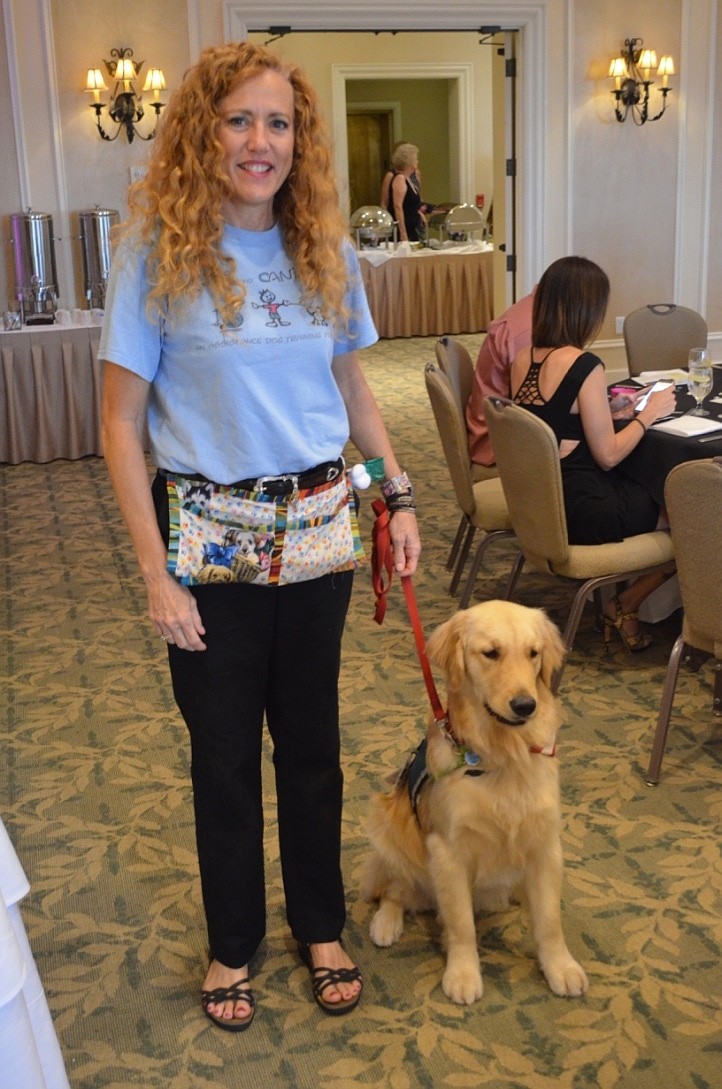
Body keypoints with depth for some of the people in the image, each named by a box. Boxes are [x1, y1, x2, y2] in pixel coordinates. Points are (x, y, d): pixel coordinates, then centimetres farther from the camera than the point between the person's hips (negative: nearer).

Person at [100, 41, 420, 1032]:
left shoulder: (324, 249, 3)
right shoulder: (156, 250, -10)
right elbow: (122, 421, -10)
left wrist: (400, 495, 6)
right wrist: (155, 572, -13)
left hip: (317, 527, 3)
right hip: (209, 533, -3)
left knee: (311, 739, 15)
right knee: (224, 751, 11)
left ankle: (321, 926, 36)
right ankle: (233, 943, 33)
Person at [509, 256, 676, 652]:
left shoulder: (523, 359, 5)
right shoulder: (584, 366, -19)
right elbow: (608, 455, -14)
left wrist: (618, 412, 14)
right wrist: (648, 414, 0)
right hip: (581, 514, -8)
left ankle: (624, 602, 19)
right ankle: (625, 606, 19)